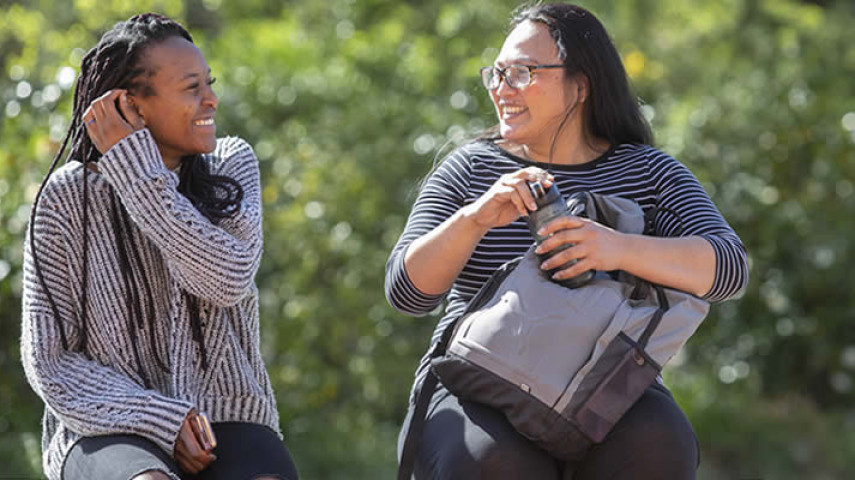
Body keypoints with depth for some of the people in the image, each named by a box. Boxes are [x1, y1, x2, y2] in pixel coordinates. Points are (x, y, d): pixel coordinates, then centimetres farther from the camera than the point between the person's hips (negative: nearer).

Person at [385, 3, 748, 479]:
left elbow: (729, 267, -13)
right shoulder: (470, 169, 5)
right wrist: (476, 217, -25)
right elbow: (407, 289, -6)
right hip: (480, 394, 0)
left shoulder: (649, 173, 4)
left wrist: (619, 249, -31)